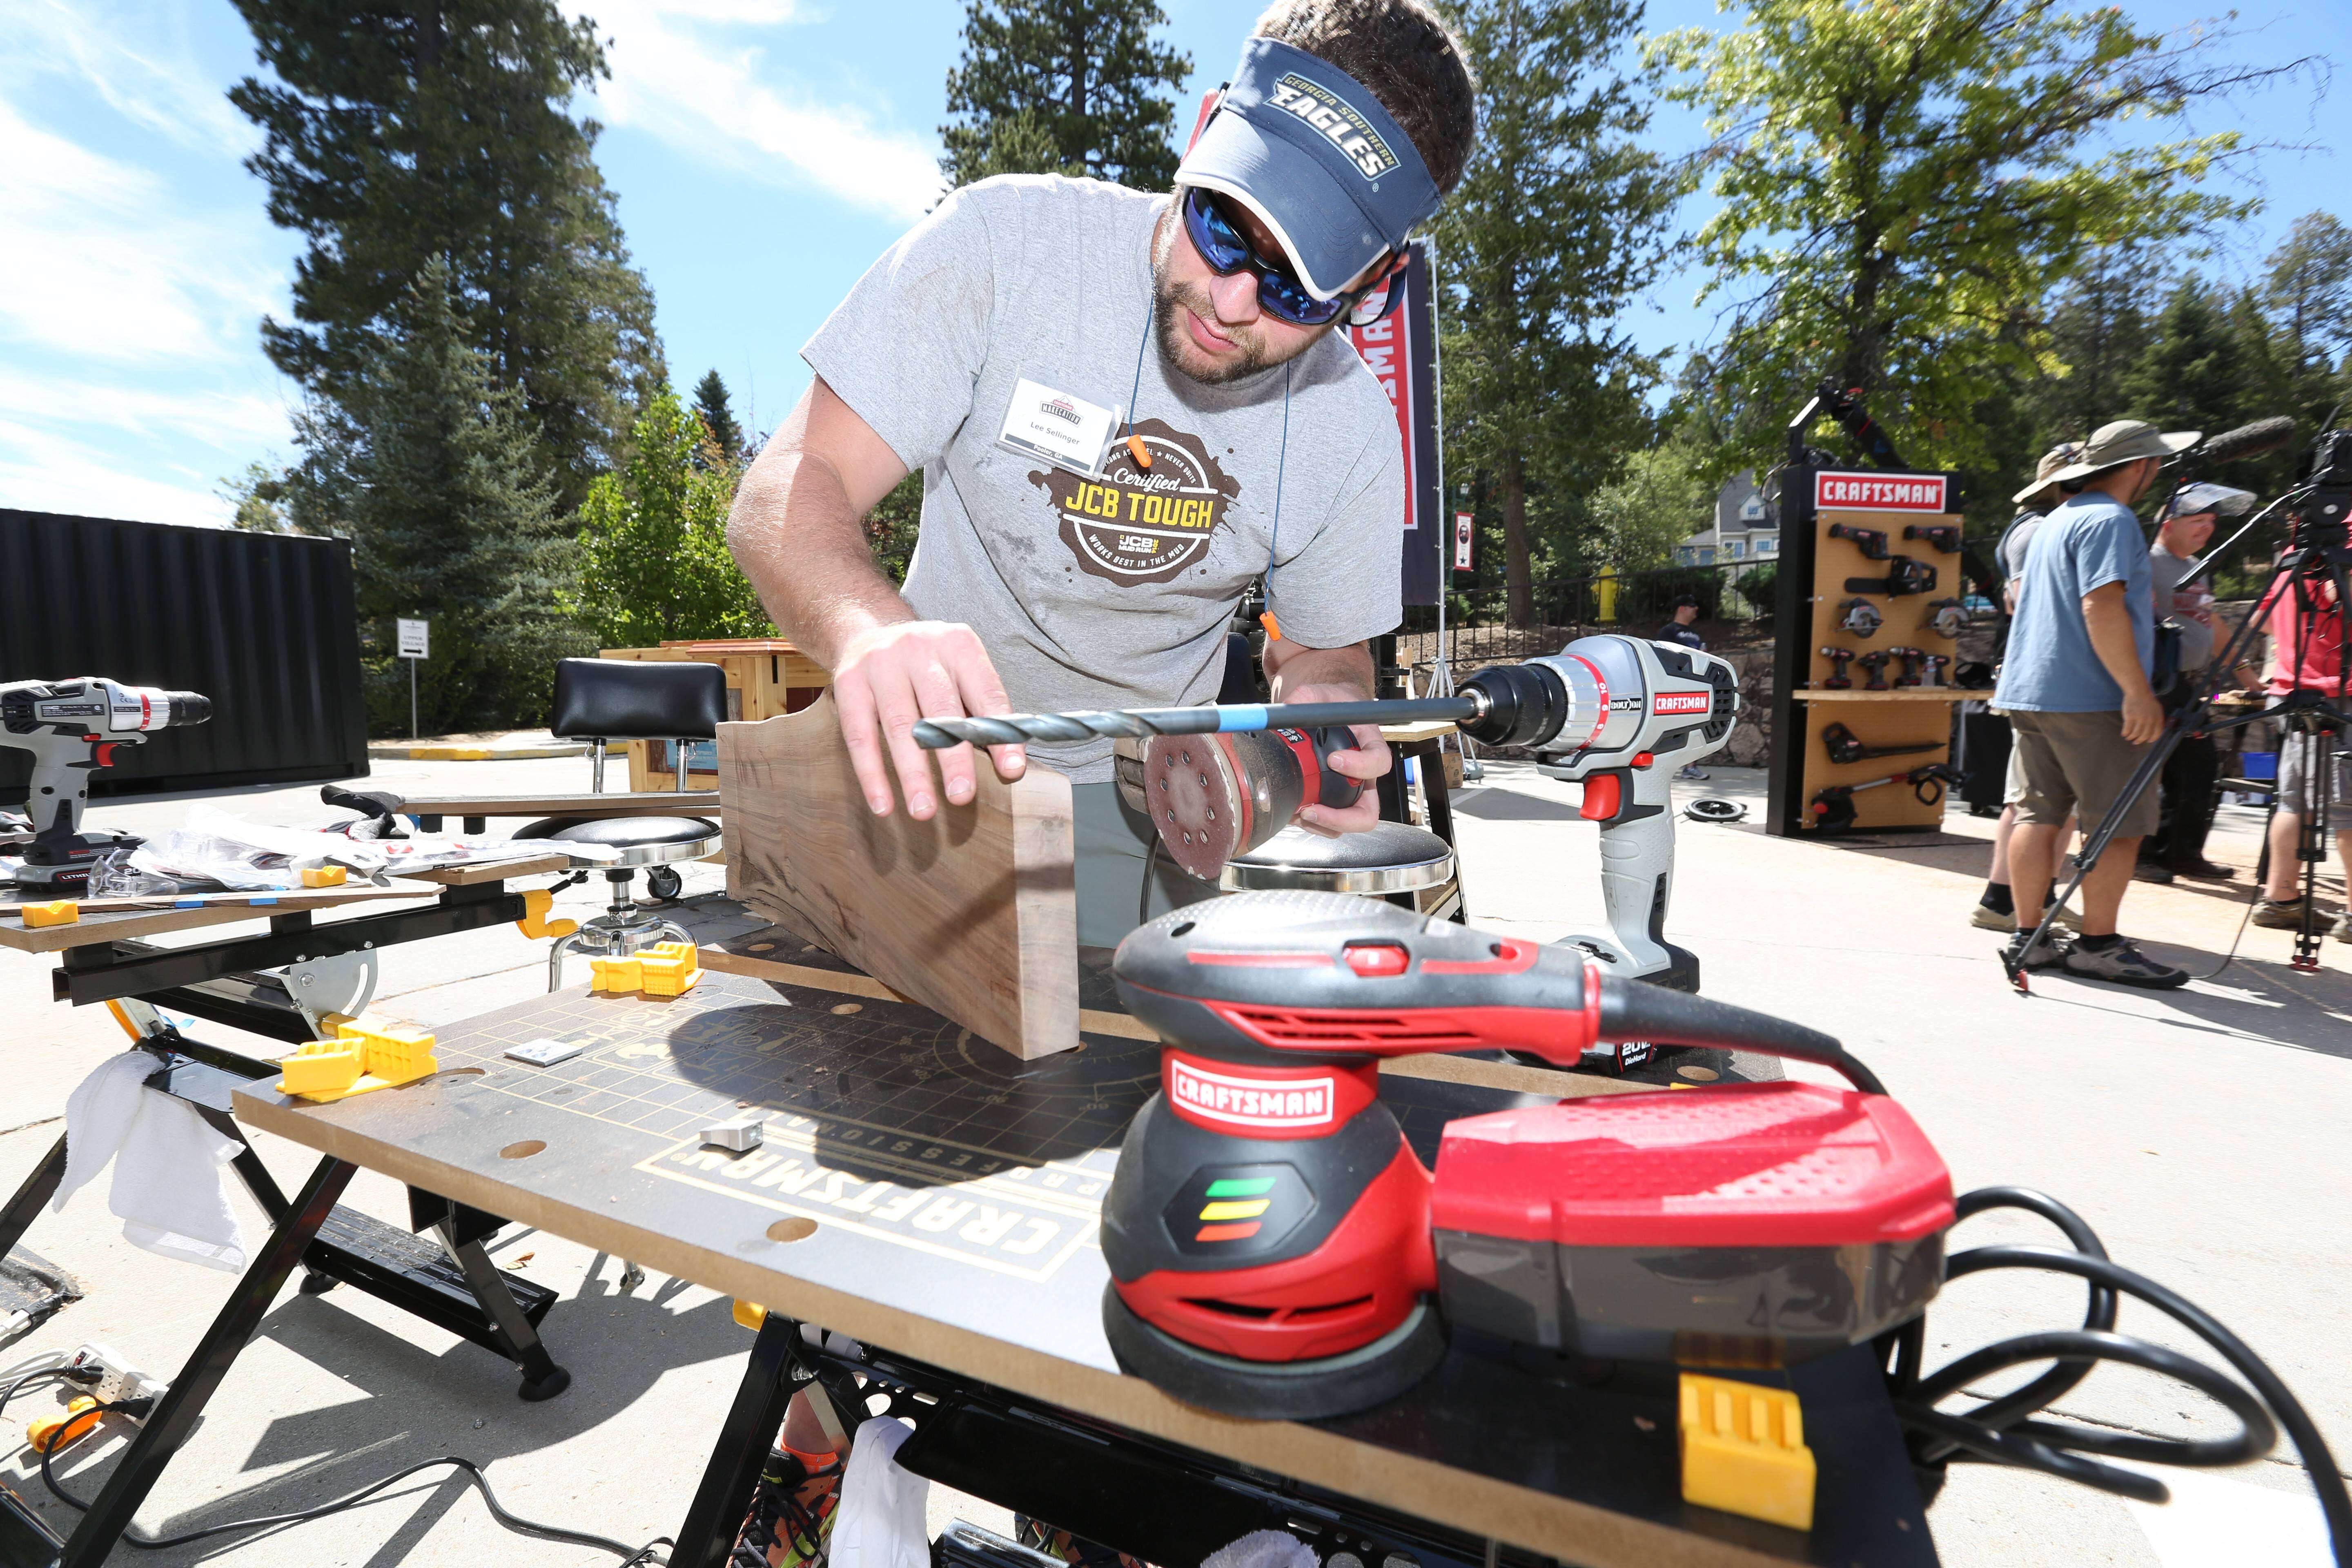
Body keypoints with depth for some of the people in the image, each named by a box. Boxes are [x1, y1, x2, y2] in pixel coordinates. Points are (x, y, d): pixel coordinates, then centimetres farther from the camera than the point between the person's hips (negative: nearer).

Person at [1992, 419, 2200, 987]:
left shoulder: (2056, 520, 20)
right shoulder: (2110, 520, -9)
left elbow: (2019, 596, 30)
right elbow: (2102, 606, -21)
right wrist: (2137, 690, -22)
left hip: (2030, 690, 9)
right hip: (2089, 698, -9)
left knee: (2040, 813, 8)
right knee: (2122, 824, -2)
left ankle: (2030, 938, 10)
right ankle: (2099, 946, 2)